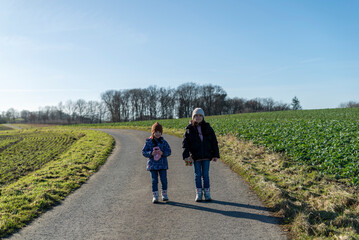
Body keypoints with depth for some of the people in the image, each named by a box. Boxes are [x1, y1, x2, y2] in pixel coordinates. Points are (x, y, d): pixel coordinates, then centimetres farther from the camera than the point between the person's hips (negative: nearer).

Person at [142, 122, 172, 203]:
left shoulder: (163, 142, 3)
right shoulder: (148, 142, 0)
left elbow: (169, 151, 2)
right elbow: (144, 152, 0)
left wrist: (163, 153, -17)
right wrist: (151, 153, -17)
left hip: (162, 164, 1)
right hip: (152, 165, -1)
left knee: (164, 180, 3)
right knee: (154, 180, 3)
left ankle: (164, 194, 20)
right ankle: (155, 196, 12)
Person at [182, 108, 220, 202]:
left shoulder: (208, 128, 4)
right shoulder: (189, 129, 0)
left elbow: (214, 142, 6)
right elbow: (185, 143, -3)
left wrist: (216, 155, 2)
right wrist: (186, 155, -13)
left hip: (206, 155, 1)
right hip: (195, 156, 0)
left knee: (206, 175, 5)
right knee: (197, 175, 6)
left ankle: (207, 193, 14)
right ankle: (198, 194, 13)